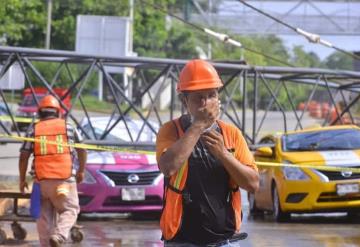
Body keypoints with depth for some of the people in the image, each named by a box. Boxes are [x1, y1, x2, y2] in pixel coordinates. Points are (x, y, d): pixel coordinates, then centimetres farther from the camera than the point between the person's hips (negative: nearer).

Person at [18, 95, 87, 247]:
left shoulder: (34, 130, 6)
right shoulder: (68, 127, 6)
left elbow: (23, 156, 1)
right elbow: (82, 150, 9)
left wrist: (22, 179, 10)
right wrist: (81, 171, 23)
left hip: (42, 180, 1)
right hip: (65, 178, -1)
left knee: (44, 214, 11)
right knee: (70, 210, 8)